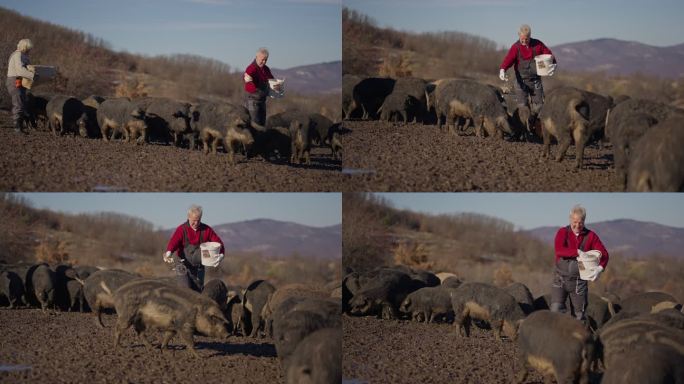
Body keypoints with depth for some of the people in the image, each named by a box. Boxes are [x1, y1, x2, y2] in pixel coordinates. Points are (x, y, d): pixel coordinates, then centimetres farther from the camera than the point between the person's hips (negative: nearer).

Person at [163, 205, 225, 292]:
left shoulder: (206, 230, 0)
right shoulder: (182, 229, -10)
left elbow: (218, 242, -1)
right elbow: (173, 242, -25)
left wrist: (220, 255, -21)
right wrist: (168, 254, -46)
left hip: (199, 268, 4)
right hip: (183, 268, -4)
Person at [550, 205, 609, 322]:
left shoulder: (590, 236, 2)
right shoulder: (562, 232, 0)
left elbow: (603, 253, -4)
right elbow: (559, 250, -17)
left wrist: (600, 268, -24)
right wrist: (578, 252, -27)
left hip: (579, 281, 1)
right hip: (560, 279, -1)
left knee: (579, 314, 6)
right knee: (556, 309, -15)